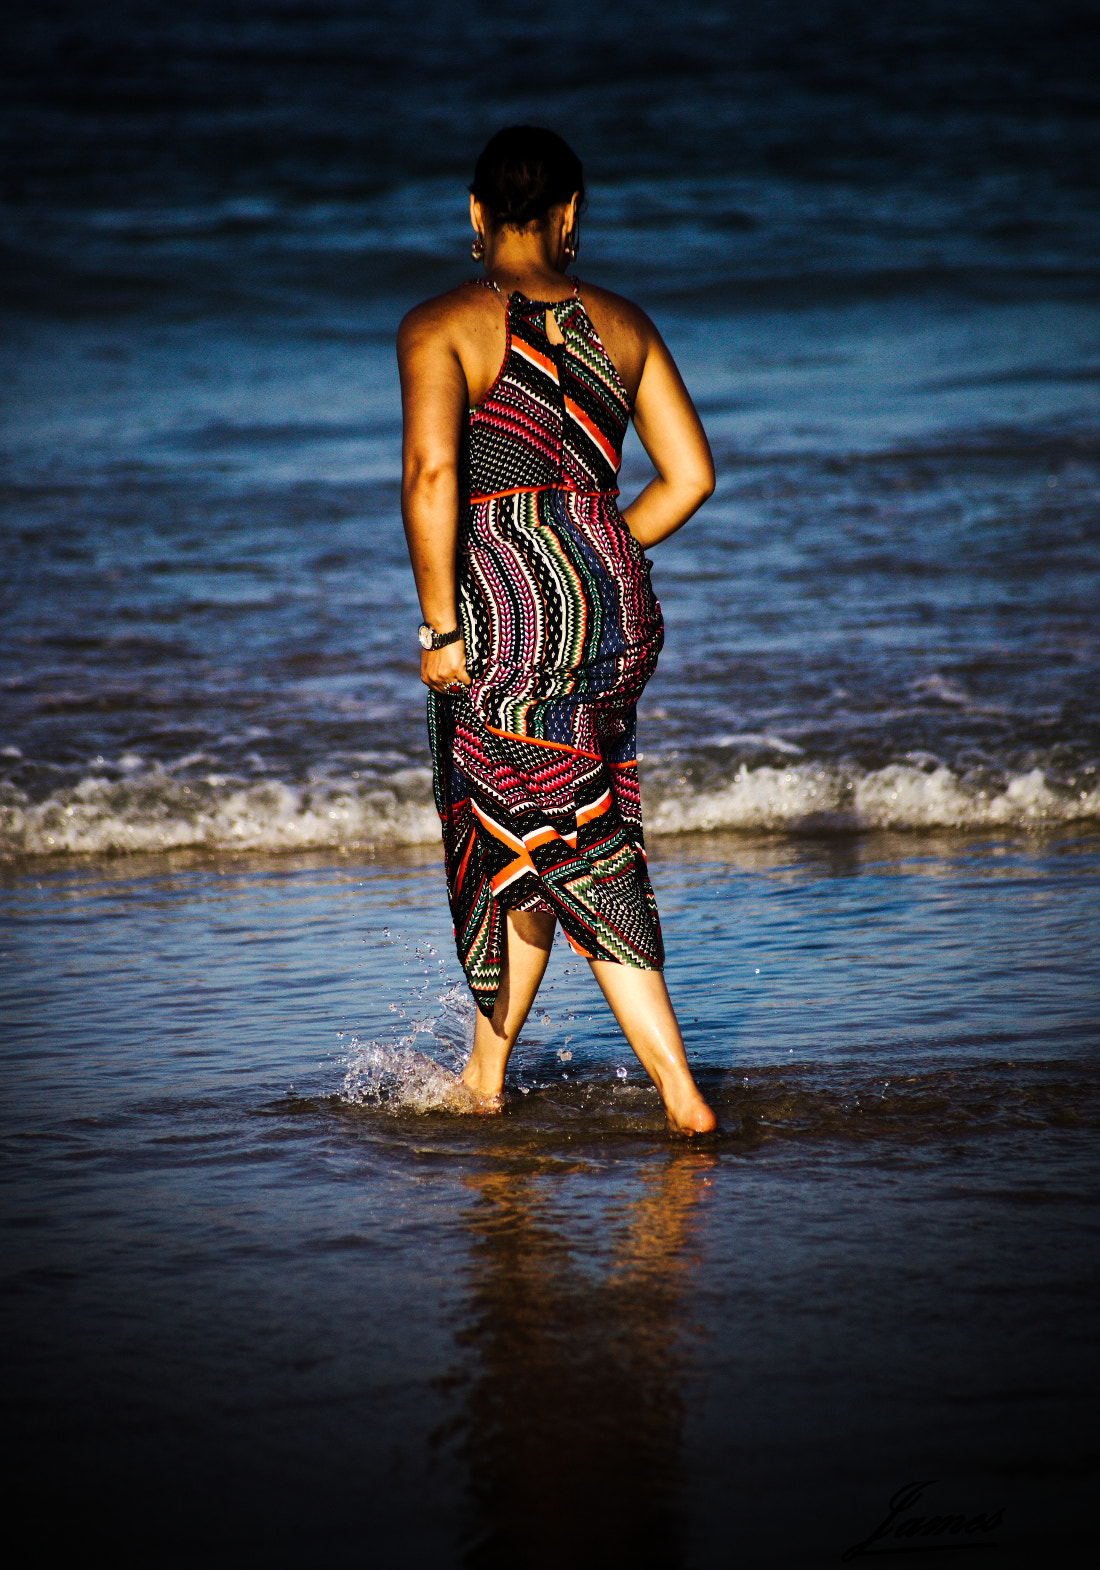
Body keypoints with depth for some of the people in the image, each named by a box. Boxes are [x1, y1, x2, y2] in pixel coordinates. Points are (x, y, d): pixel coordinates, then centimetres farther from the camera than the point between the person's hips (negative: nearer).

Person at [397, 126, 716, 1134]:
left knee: (565, 850, 4)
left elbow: (430, 471, -18)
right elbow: (690, 476, 7)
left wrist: (439, 627, -13)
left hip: (503, 599, -5)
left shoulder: (440, 326, -5)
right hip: (616, 601, 5)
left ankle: (680, 1090, 2)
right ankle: (488, 1065, 24)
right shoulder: (622, 324, 9)